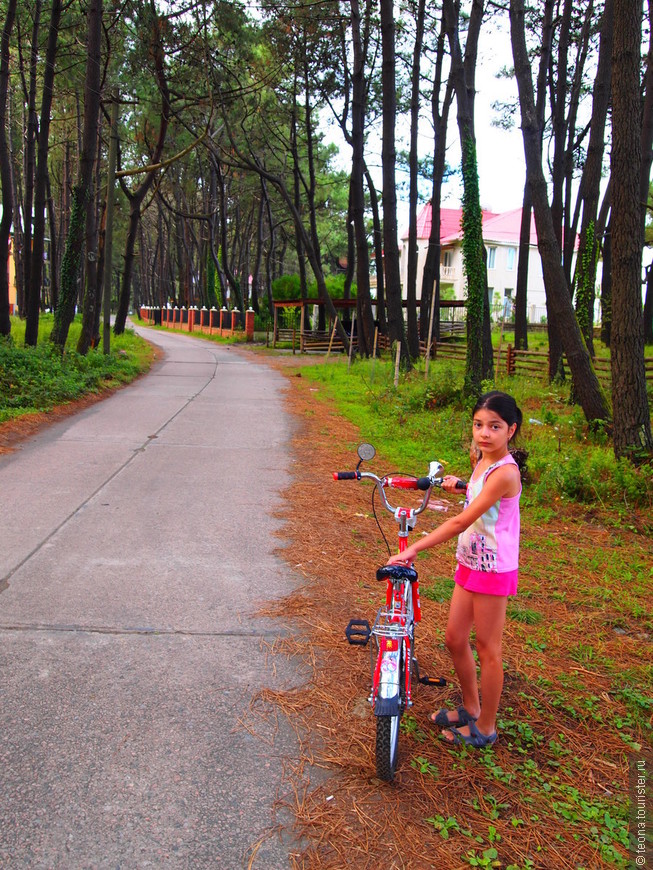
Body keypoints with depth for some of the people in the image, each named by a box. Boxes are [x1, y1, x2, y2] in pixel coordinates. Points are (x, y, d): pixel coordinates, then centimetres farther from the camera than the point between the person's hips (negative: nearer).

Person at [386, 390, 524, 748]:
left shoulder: (504, 472, -23)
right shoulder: (481, 459, 4)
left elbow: (461, 521, -29)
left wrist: (413, 549, -30)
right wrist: (458, 486, 21)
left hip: (494, 569, -9)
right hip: (469, 563, 9)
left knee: (486, 648, 6)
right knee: (454, 639, 15)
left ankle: (485, 727, 25)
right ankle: (470, 707, 37)